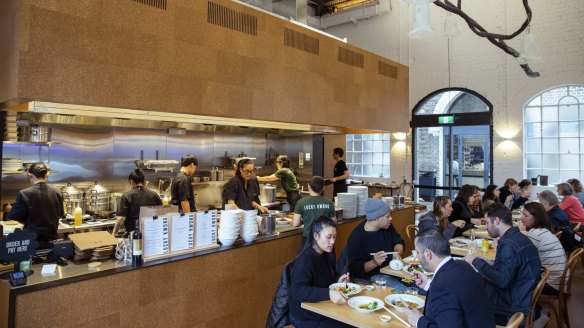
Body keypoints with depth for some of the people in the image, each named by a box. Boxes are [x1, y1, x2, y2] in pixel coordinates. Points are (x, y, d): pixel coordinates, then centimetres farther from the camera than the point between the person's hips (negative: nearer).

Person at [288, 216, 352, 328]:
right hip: (306, 318, -7)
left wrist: (337, 282, -2)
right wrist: (329, 293, -44)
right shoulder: (305, 260, -23)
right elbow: (297, 292, -35)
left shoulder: (327, 254, 2)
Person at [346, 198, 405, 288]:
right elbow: (355, 269, -17)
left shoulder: (386, 226, 4)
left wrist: (397, 253, -9)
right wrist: (374, 263, -33)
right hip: (373, 276, -8)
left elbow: (399, 241, 15)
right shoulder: (356, 237, -19)